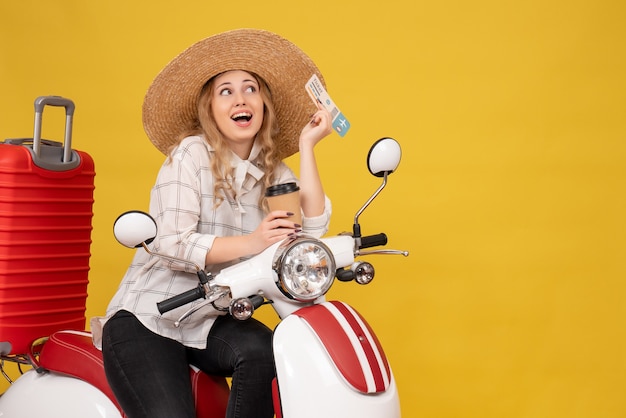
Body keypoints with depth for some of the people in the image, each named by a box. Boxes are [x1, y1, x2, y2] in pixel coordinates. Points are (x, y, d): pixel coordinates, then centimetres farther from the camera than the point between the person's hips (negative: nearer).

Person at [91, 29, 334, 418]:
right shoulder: (191, 153, -9)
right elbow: (173, 246, -19)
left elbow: (313, 230, -11)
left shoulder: (275, 173, 6)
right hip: (148, 320, -4)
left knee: (264, 352, -28)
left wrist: (307, 145, -9)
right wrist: (250, 243, -31)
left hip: (214, 322, 4)